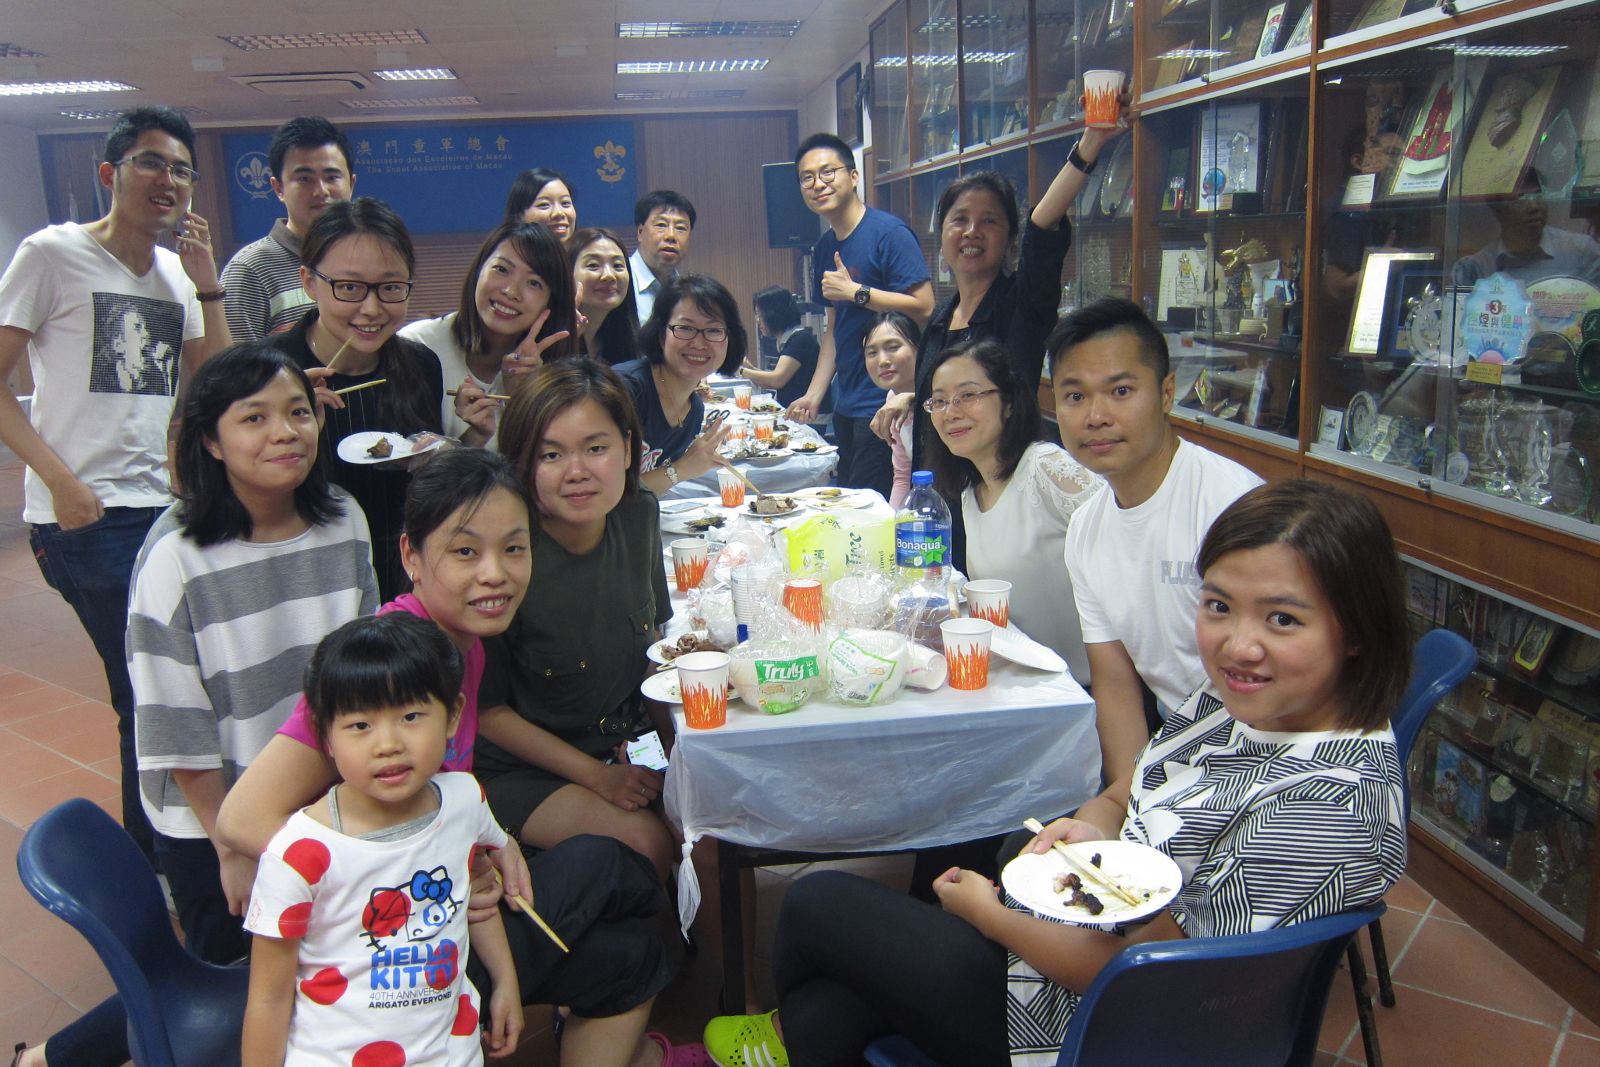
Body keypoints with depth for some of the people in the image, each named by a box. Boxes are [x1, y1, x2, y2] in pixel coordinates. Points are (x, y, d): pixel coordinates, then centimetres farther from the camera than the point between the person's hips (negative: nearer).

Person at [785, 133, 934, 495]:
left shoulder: (889, 232, -11)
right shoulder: (824, 247, 13)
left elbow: (924, 307, -18)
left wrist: (856, 292, -17)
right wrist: (813, 395, 13)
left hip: (885, 402, -8)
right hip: (846, 404, 8)